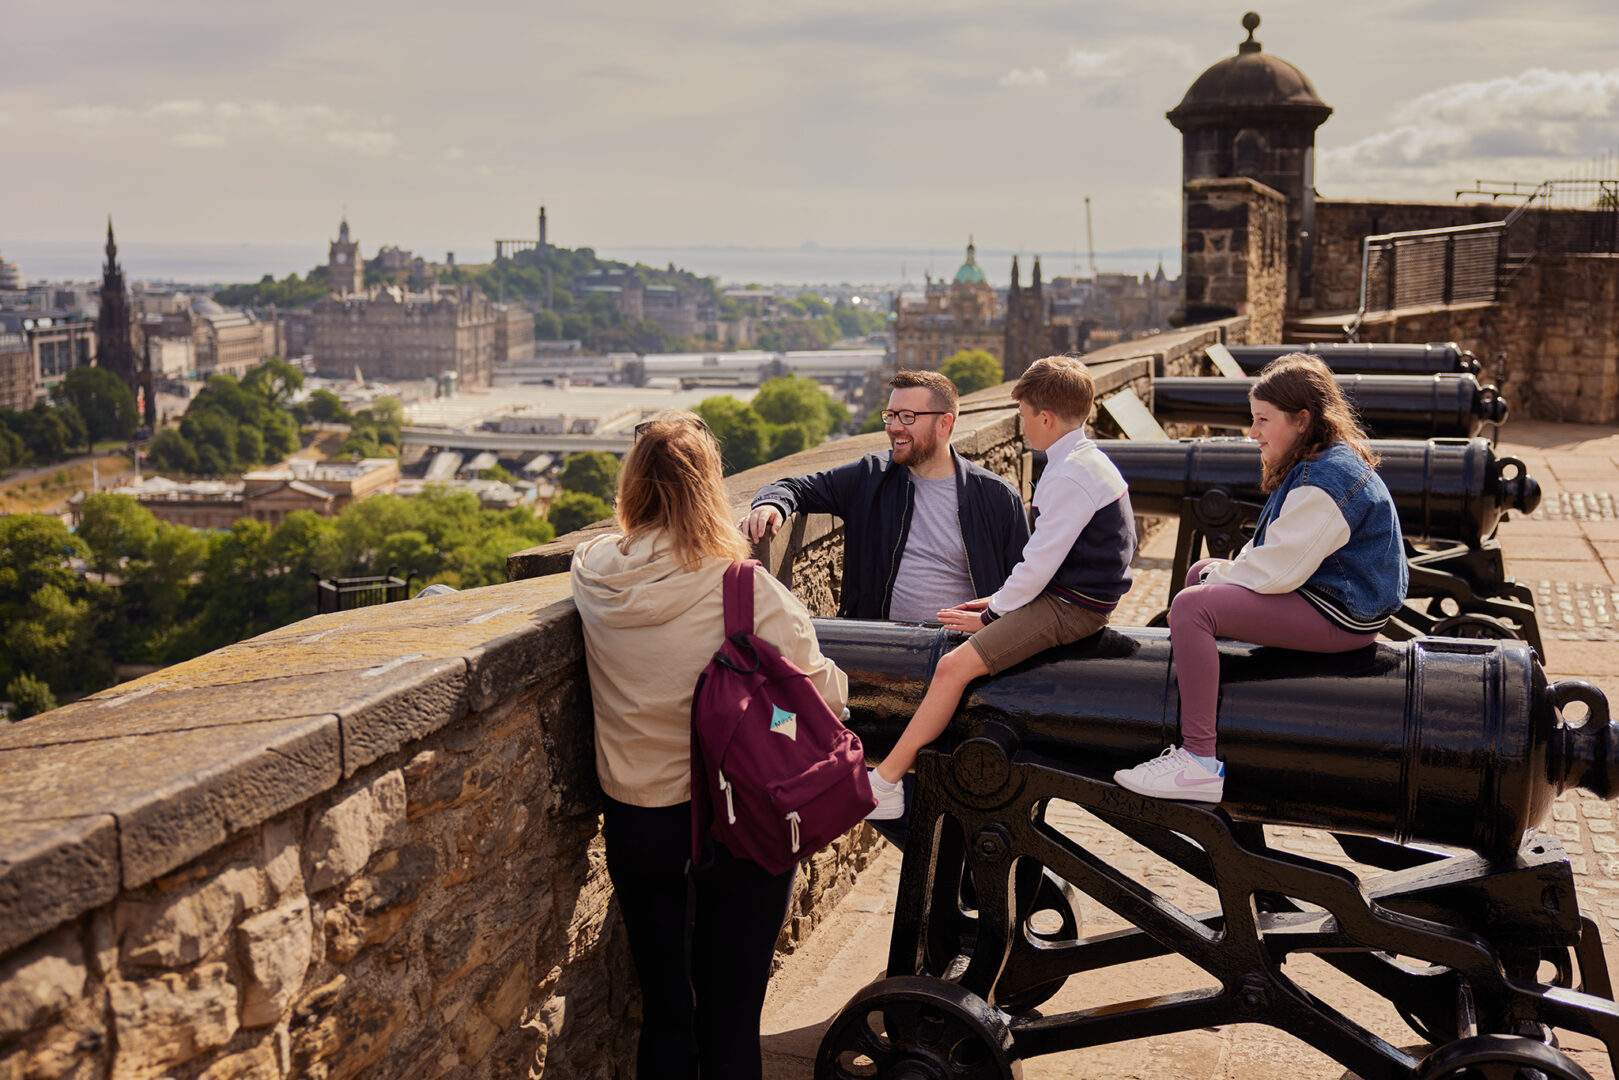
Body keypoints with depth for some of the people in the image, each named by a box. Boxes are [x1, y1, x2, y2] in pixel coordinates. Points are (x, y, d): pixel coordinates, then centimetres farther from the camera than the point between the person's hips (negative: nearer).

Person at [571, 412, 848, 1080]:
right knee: (729, 1020, 12)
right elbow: (824, 693, -10)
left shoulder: (592, 570, -8)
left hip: (632, 817, 4)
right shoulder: (746, 592, -20)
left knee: (662, 1010, 19)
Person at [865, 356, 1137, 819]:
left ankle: (883, 785, -15)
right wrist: (999, 603, 14)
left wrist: (992, 614, -9)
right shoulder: (1085, 461, 14)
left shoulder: (1070, 478, -20)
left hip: (1068, 608, -11)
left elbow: (1040, 561, -20)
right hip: (1067, 595, 11)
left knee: (954, 665, -19)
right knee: (958, 631, 17)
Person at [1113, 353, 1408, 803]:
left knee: (1192, 606, -26)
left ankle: (1199, 762, -27)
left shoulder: (1324, 480, -22)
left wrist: (1218, 577, -9)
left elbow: (1278, 571, -26)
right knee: (1200, 572, 23)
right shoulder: (1323, 463, 13)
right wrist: (1215, 573, 3)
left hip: (1339, 615, -12)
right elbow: (1272, 550, 18)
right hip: (1322, 591, 12)